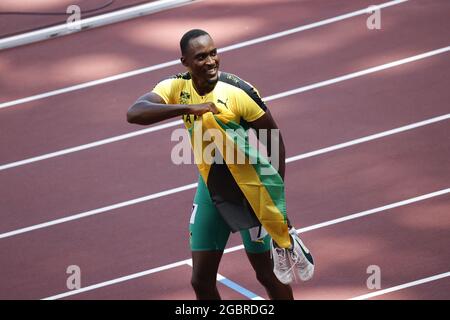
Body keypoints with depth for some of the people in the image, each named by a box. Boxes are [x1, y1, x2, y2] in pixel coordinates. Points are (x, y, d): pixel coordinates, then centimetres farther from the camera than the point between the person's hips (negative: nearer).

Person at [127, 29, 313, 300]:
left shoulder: (239, 92, -24)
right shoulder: (177, 87, -13)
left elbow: (275, 141, -15)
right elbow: (134, 114, -30)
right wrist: (187, 108, -42)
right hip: (210, 187, 4)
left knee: (267, 274, 8)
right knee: (201, 281, 6)